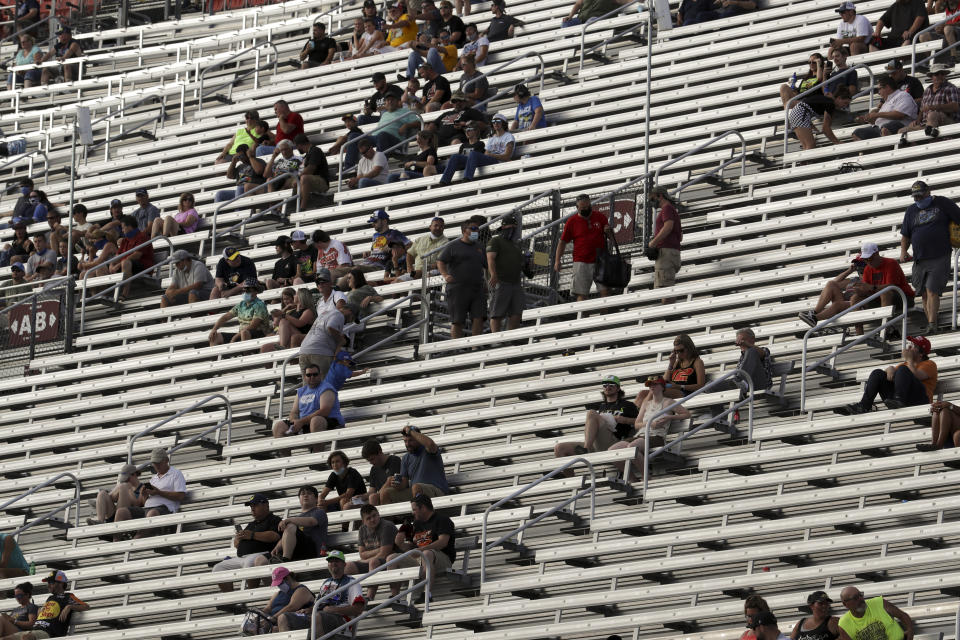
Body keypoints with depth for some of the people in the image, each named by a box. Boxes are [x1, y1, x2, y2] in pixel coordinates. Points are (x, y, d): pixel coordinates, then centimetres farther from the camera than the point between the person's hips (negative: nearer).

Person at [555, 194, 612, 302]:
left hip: (600, 261, 1)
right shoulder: (571, 222, 3)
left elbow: (611, 236, 16)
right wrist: (557, 261, -2)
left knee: (605, 291, -5)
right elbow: (562, 242, 6)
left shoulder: (600, 217, 7)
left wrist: (608, 232, -9)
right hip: (581, 263, -1)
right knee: (582, 295, -4)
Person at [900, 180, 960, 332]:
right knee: (925, 294, 4)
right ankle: (932, 327, 11)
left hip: (940, 258, -5)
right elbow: (905, 236, 20)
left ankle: (932, 324, -22)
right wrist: (903, 251, 3)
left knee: (932, 291, -18)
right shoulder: (911, 211, 16)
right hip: (920, 261, 5)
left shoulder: (942, 203, 4)